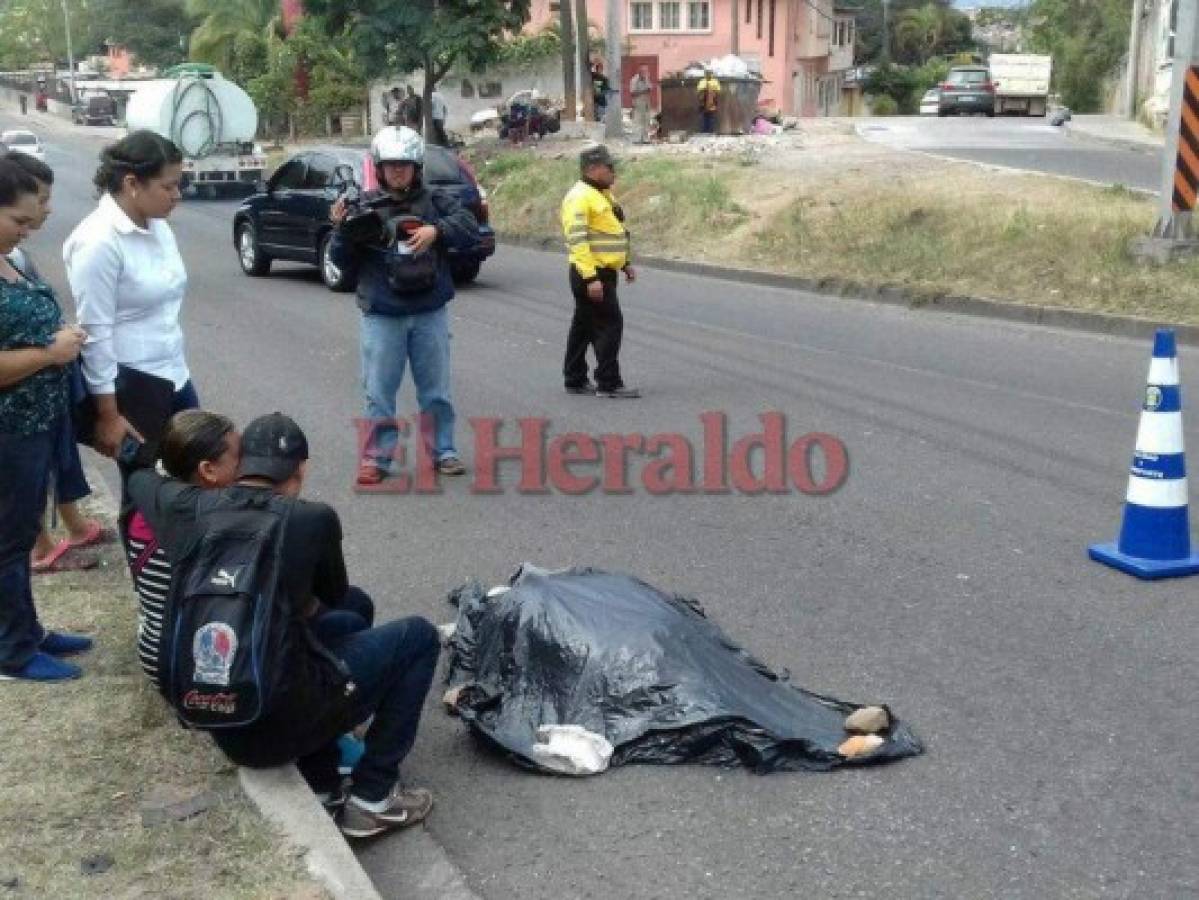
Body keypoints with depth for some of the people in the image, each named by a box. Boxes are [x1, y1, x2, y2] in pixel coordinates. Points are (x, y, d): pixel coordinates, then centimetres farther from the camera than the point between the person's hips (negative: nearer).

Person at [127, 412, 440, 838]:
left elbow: (138, 475, 25)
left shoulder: (182, 508, -1)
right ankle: (373, 797, 12)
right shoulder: (314, 519, -10)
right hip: (288, 724, -5)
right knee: (418, 636, 13)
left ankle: (321, 786, 24)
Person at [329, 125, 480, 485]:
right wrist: (341, 229, -17)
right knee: (379, 391, 4)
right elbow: (344, 261, 1)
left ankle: (443, 451, 23)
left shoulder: (435, 200, 2)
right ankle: (376, 457, 13)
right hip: (382, 316, -1)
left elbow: (470, 228, -7)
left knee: (436, 388, 11)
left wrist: (436, 230, -23)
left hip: (430, 313, 1)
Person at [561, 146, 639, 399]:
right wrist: (591, 277, -27)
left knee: (584, 326, 14)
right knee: (610, 324, -10)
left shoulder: (603, 194, 16)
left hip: (605, 272, 10)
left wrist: (625, 264, 21)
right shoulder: (580, 197, -16)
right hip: (592, 274, -10)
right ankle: (609, 384, -5)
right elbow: (577, 240, -23)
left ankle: (575, 380, 21)